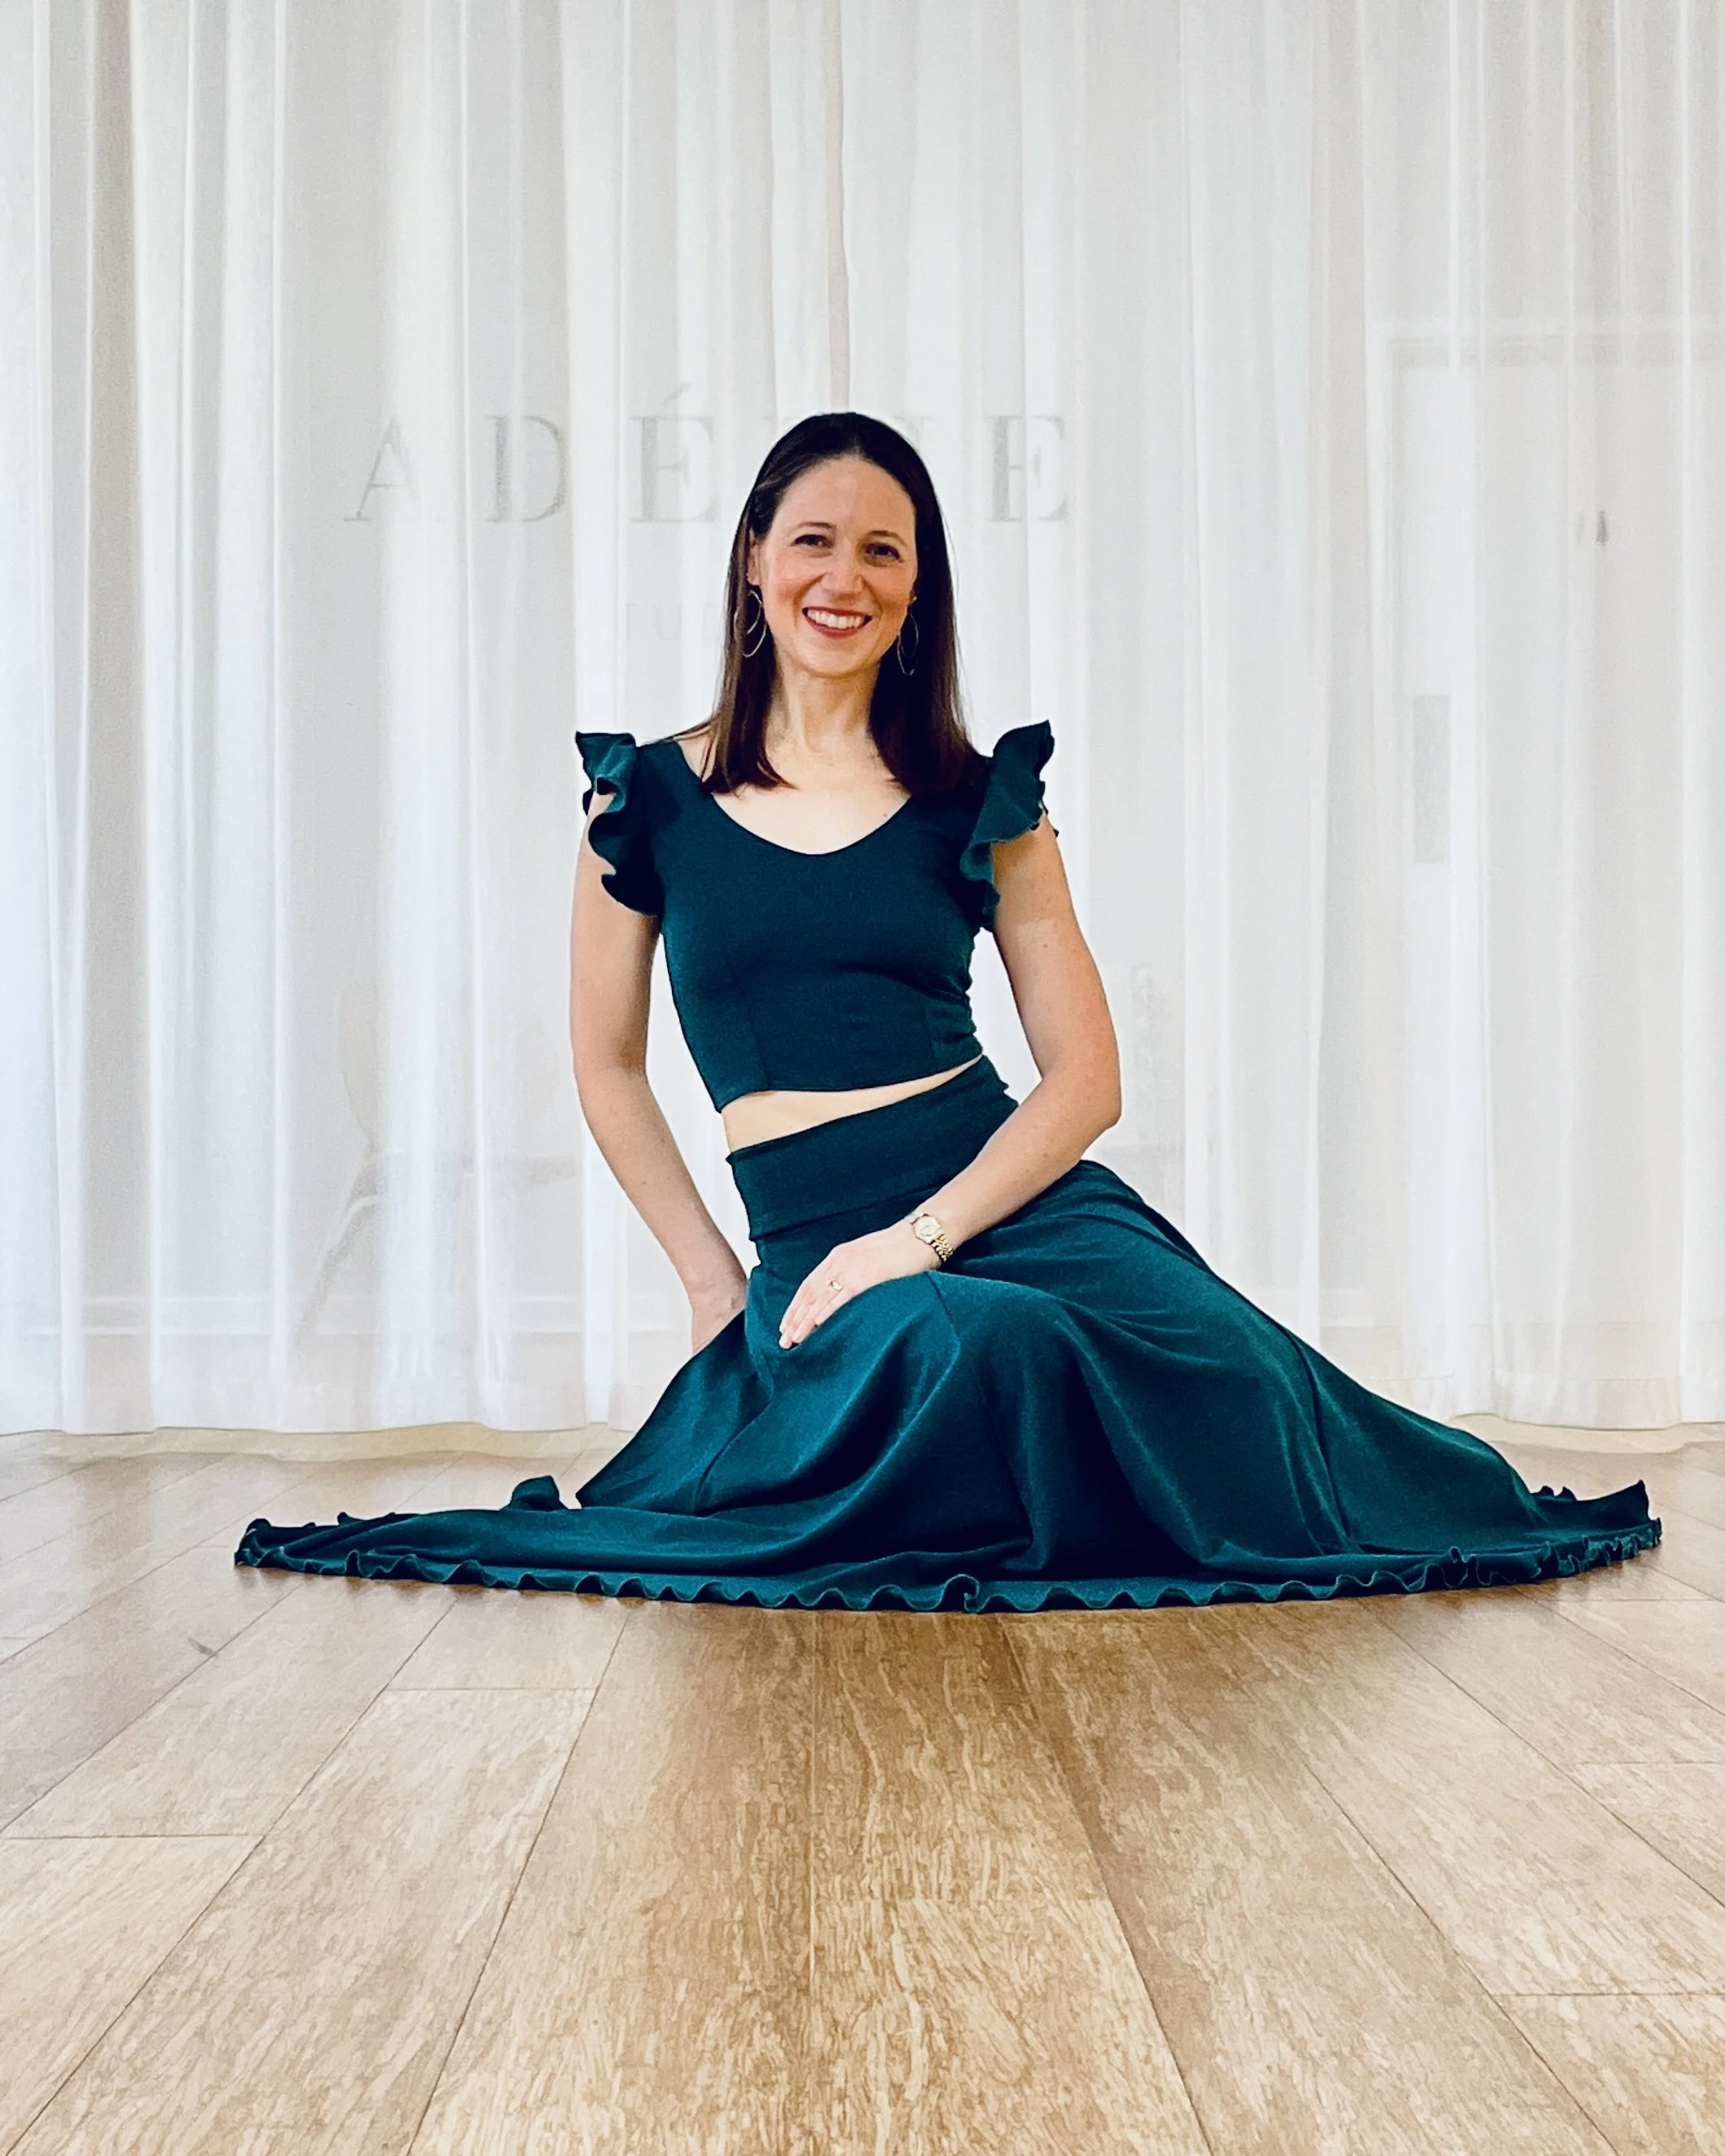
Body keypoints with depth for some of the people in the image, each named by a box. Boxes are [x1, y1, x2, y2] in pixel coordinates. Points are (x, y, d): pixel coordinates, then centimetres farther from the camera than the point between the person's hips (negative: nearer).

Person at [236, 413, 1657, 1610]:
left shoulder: (978, 799, 6)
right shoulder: (649, 799, 6)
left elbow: (1087, 1076, 3)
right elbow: (609, 1067, 14)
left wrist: (919, 1237, -11)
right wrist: (713, 1279, 5)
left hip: (1015, 1197, 1)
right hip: (811, 1240, -1)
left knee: (1246, 1420, -25)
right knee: (966, 1348, -36)